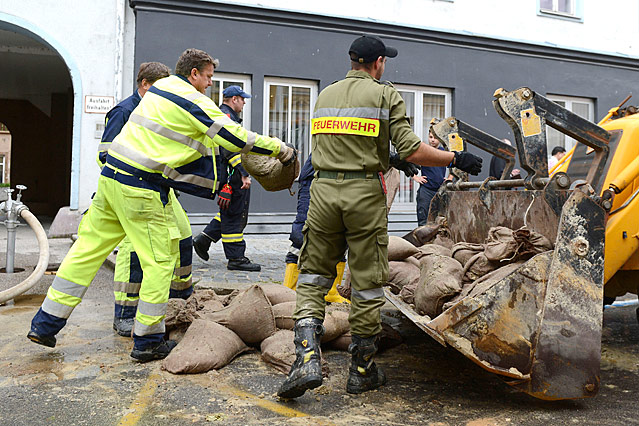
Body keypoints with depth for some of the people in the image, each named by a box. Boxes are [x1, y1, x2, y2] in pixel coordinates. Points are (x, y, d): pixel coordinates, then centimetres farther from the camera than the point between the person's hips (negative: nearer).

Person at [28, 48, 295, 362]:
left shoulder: (161, 87, 17)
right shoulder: (195, 103, -8)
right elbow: (235, 138, -8)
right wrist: (280, 148, 1)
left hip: (111, 177, 9)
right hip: (143, 189, -9)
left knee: (88, 249, 13)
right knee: (160, 261, 2)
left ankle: (46, 323, 20)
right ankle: (148, 341, 10)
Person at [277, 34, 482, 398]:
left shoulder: (324, 95, 18)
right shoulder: (385, 95, 2)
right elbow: (411, 151, -8)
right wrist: (456, 159, 6)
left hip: (324, 189, 4)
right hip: (364, 194, -4)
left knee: (313, 276, 13)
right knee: (367, 284, 6)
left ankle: (307, 358, -2)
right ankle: (362, 371, 18)